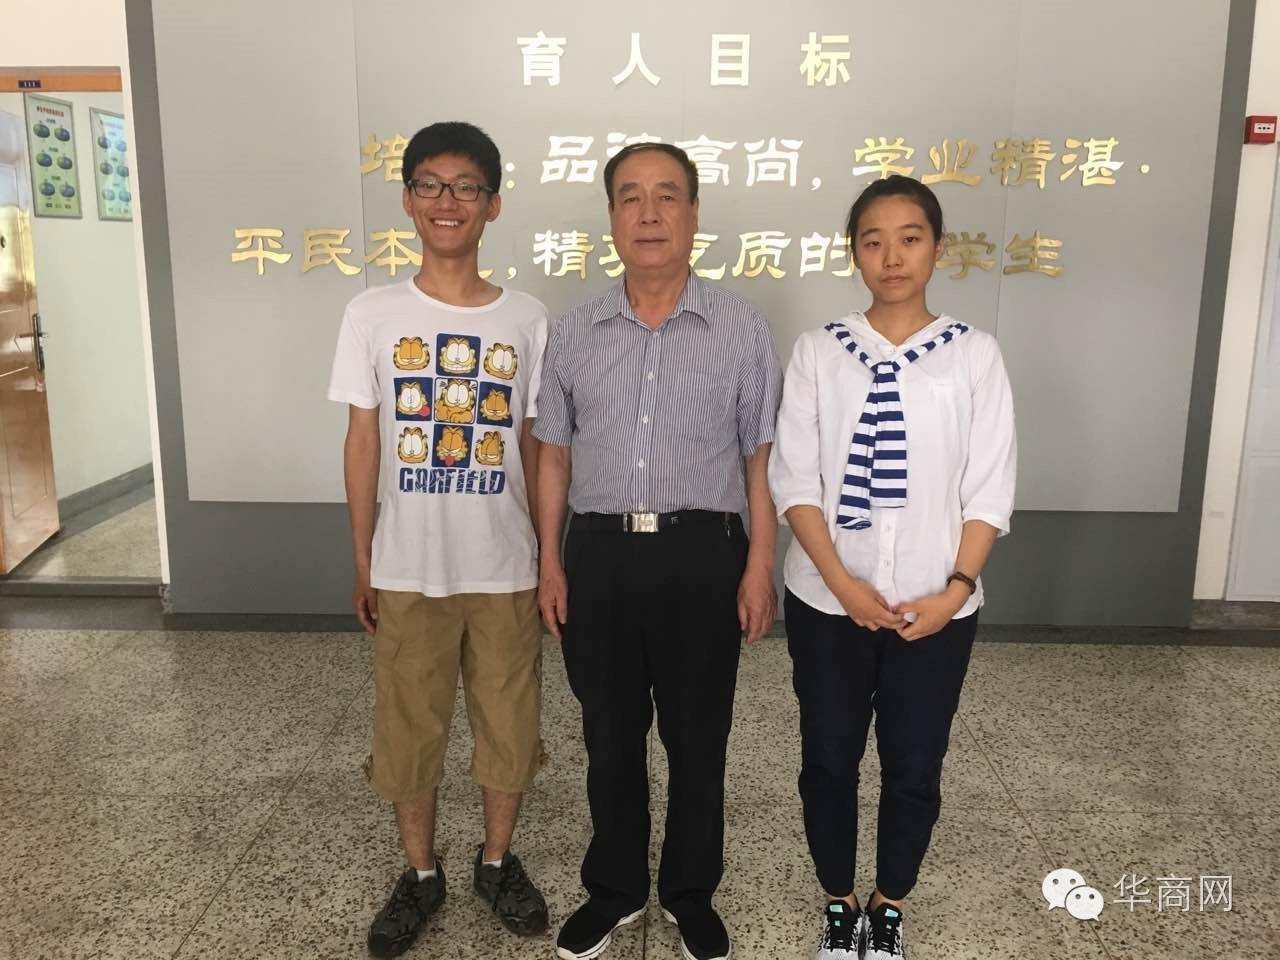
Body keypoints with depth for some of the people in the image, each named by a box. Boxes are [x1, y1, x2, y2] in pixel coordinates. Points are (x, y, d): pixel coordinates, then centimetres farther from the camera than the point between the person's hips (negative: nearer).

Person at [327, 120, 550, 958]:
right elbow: (363, 441, 1)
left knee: (509, 721, 13)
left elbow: (536, 444, 2)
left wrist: (551, 553, 3)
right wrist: (361, 560, 2)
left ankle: (498, 859, 37)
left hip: (505, 567, 0)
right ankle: (421, 872, 36)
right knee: (409, 725, 13)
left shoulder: (528, 320, -3)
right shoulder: (373, 315, -3)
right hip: (409, 567, 0)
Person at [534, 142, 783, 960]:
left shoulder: (741, 328, -1)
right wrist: (550, 562, 5)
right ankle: (615, 889, 35)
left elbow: (760, 459, 0)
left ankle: (692, 892, 34)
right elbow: (555, 457, 9)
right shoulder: (576, 332, 5)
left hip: (701, 555, -2)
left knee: (698, 739, 12)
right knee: (610, 736, 15)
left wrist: (760, 568, -5)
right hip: (599, 554, 2)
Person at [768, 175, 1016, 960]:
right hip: (827, 601, 0)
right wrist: (841, 581, -14)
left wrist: (956, 588, -12)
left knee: (914, 765, 13)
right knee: (828, 758, 13)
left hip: (935, 605, 0)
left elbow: (990, 489, -2)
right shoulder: (819, 352, -2)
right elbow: (795, 479, -5)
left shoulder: (975, 354, -2)